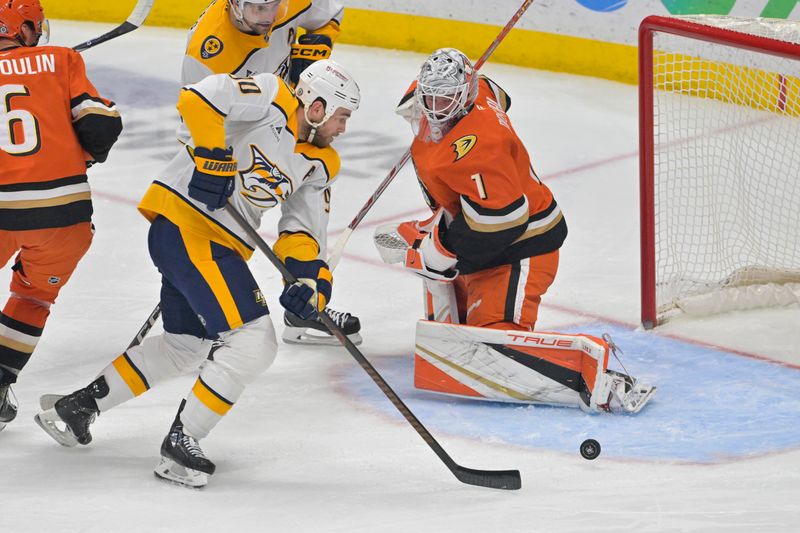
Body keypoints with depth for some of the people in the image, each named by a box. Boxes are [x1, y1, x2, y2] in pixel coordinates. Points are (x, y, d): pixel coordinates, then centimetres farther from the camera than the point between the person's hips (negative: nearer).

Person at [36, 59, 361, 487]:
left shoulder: (321, 162, 13)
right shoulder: (273, 100, -12)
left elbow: (301, 226, 11)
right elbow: (198, 98, -23)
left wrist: (309, 275, -6)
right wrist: (212, 158, -26)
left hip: (221, 242, 10)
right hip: (184, 222, -10)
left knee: (184, 346, 24)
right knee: (253, 343, -14)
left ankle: (77, 406, 34)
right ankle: (180, 444, -9)